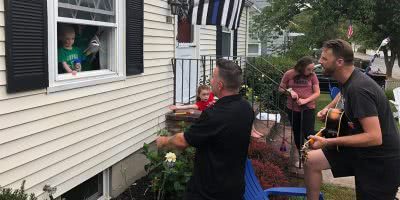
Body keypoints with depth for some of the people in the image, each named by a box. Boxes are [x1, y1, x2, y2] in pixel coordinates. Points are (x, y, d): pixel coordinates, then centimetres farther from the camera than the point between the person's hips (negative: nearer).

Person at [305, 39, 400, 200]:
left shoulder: (358, 88, -28)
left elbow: (374, 137, -32)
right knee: (311, 161, 4)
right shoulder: (347, 80, 0)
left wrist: (327, 142, -30)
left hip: (381, 160, -9)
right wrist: (328, 108, 9)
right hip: (359, 149, 9)